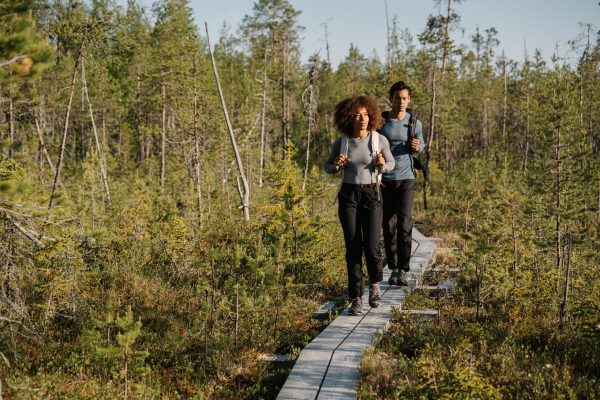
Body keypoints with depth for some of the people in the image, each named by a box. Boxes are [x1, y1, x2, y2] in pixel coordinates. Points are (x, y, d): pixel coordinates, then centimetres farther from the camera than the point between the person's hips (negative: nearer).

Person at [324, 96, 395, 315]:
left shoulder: (379, 140, -6)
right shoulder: (341, 142, -3)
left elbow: (391, 164, 9)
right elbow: (328, 167, 12)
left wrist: (382, 165, -14)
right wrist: (336, 165, -12)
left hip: (371, 195, -1)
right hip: (348, 196, 1)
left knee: (371, 247, -9)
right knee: (353, 248, 0)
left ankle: (375, 283, 23)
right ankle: (356, 299, 10)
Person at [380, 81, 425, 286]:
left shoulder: (415, 122, 2)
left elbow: (421, 144, 17)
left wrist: (417, 147, -8)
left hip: (406, 178, 0)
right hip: (384, 179, 0)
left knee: (404, 222, -12)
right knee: (388, 225, 4)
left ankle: (403, 271, -11)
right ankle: (393, 269, 14)